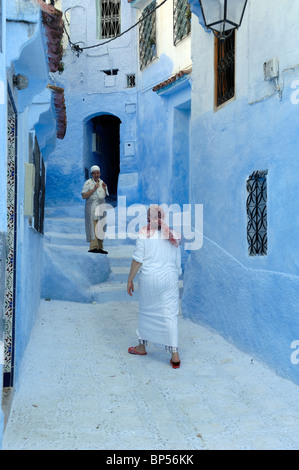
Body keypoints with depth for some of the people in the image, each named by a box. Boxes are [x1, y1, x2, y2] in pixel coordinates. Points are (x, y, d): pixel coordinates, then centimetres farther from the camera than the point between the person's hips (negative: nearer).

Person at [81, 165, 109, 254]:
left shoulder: (102, 182, 16)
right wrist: (94, 189, -16)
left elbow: (105, 196, 20)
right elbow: (84, 196, -10)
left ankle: (99, 247, 8)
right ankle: (93, 247, -18)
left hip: (101, 207, 6)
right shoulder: (88, 183, -2)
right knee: (93, 226, -14)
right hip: (92, 207, -6)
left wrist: (104, 189, 2)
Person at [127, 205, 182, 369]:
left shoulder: (144, 234, -5)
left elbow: (137, 260, -8)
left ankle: (142, 346, 32)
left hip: (149, 278, -2)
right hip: (170, 278, 2)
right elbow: (178, 263, 11)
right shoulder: (172, 236, 7)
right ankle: (175, 355, 0)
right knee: (170, 315, 2)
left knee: (146, 312, 15)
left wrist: (130, 280, 0)